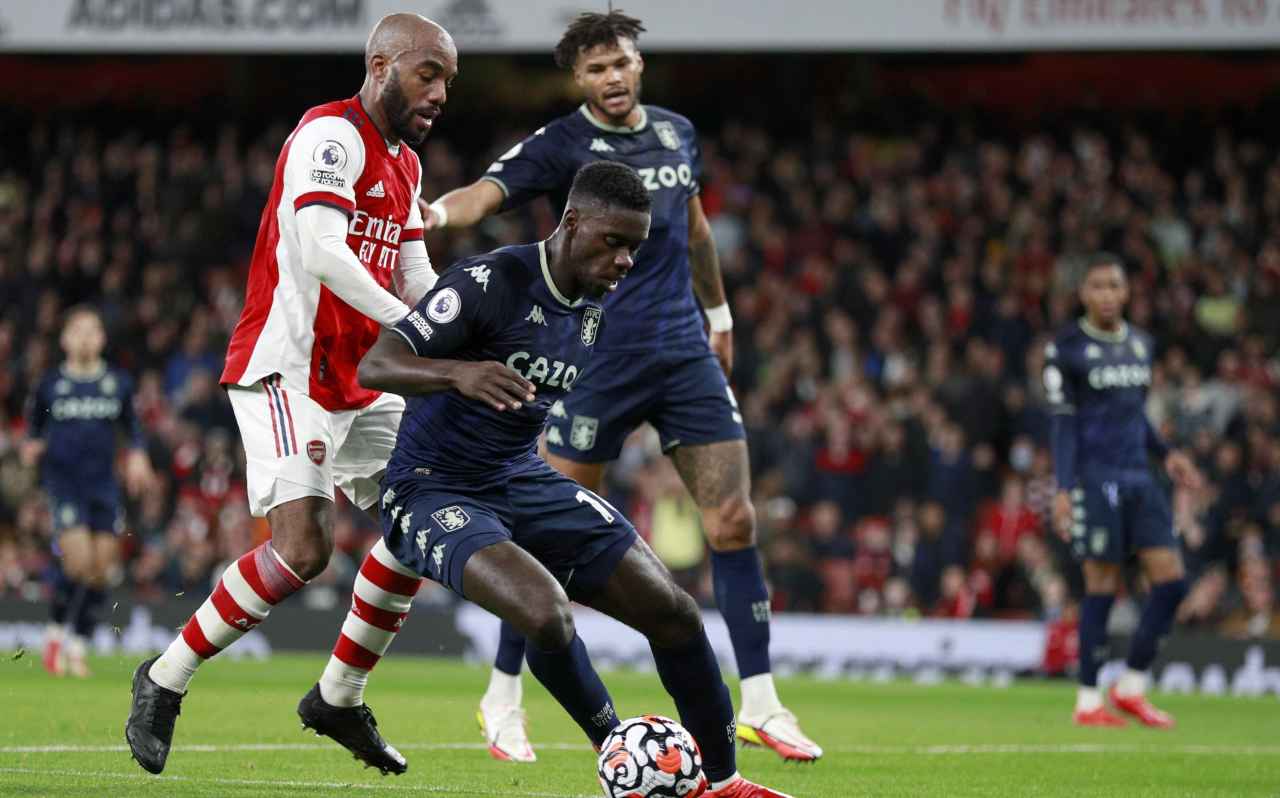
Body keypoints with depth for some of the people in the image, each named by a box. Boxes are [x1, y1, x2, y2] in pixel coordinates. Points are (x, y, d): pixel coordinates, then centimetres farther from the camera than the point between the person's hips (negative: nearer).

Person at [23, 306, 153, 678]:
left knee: (100, 572, 0)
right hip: (63, 482, -3)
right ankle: (56, 632, 4)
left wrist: (138, 453, 0)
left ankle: (79, 646, 13)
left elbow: (132, 425, 18)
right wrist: (30, 446, -8)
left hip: (104, 484, 3)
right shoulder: (50, 384, 3)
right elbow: (34, 424, 13)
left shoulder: (118, 383, 8)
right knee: (77, 562, -18)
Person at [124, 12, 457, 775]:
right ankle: (164, 681, -4)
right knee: (303, 548, -20)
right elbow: (322, 253, -28)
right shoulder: (332, 135, -15)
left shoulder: (406, 165, 15)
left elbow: (415, 277, 15)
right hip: (288, 371, -10)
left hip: (359, 381, 10)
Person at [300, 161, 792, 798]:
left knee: (672, 609, -2)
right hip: (434, 490, -8)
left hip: (524, 483, 8)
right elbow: (374, 366, -28)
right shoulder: (491, 282, -20)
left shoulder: (598, 306, 5)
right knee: (547, 612, -33)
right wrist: (457, 373, -45)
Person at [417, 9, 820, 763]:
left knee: (735, 521, -1)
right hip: (599, 357, -5)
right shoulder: (560, 145, -8)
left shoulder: (678, 133, 9)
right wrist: (437, 212, -46)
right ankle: (502, 698, 13)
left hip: (686, 352, 5)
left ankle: (760, 706, 6)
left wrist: (719, 313, 31)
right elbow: (487, 192, -25)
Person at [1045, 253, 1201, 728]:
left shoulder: (1141, 344, 15)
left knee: (1171, 579, -2)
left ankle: (1131, 687, 9)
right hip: (1095, 479, -6)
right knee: (1102, 586, -6)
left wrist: (1165, 455, 11)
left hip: (1139, 479, 6)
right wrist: (1063, 489, -13)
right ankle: (1088, 702, 3)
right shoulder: (1067, 348, -4)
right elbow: (1064, 423, -7)